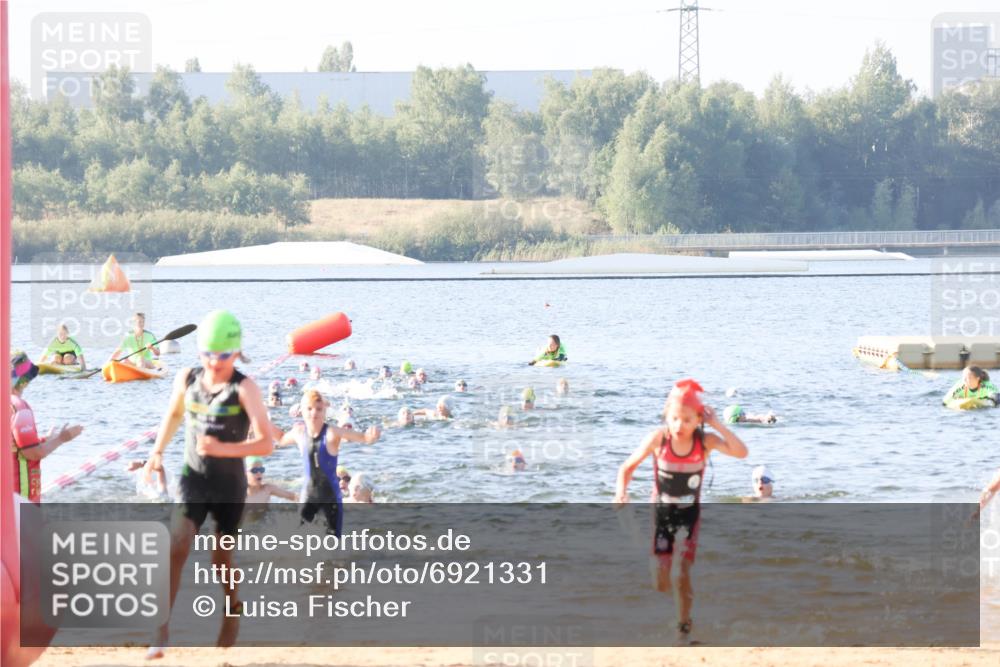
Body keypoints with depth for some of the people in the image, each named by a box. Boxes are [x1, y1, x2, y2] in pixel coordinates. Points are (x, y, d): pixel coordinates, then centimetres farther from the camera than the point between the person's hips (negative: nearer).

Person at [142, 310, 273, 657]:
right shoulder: (187, 379, -2)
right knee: (177, 547, -17)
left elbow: (266, 443, -22)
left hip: (230, 485, -2)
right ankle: (161, 628, -16)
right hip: (193, 479, 2)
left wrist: (222, 448, -33)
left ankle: (232, 607, 42)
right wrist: (157, 451, 13)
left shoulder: (244, 388, -16)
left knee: (222, 558, 11)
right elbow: (174, 414, 21)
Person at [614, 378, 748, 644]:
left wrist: (716, 424, -29)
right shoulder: (658, 438, -16)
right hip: (662, 511, 0)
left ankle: (684, 628, 11)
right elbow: (628, 466, -7)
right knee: (660, 575, -4)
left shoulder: (705, 441, -16)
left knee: (683, 575, -5)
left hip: (690, 512, 0)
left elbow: (741, 452, -29)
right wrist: (621, 491, -25)